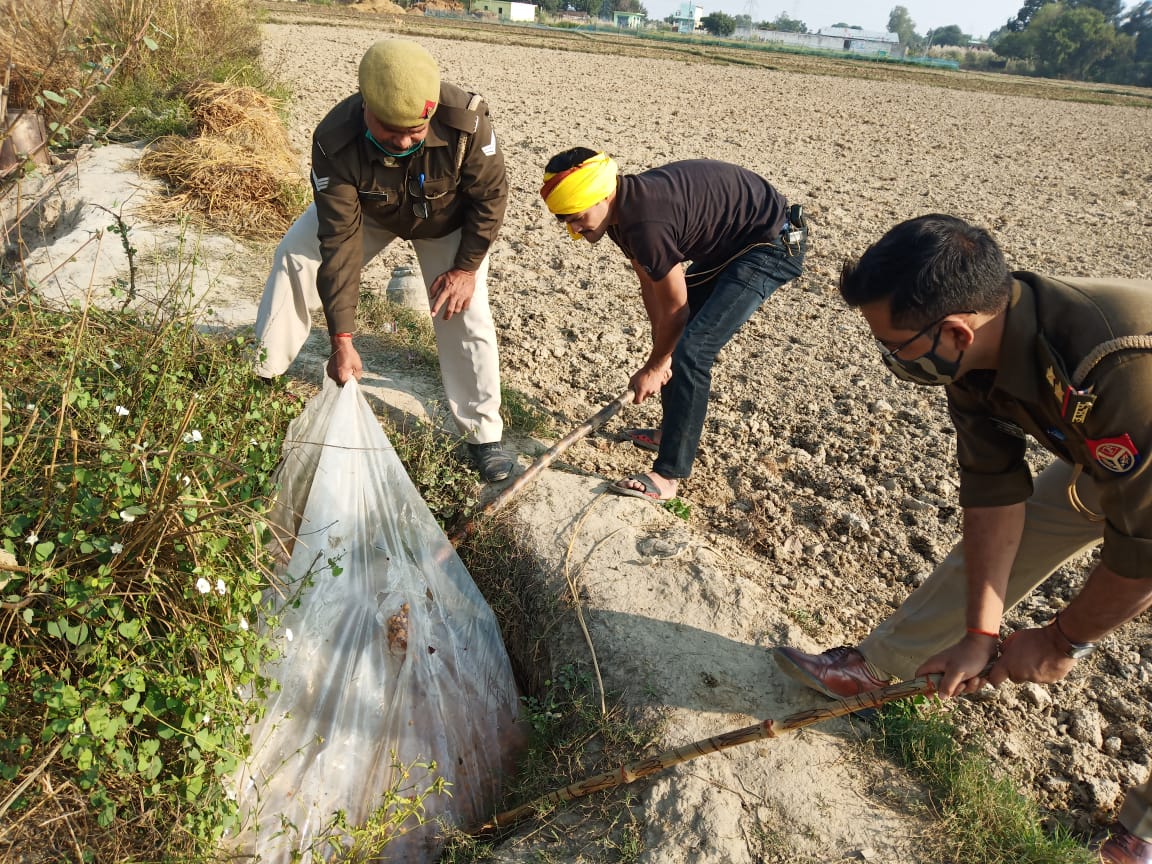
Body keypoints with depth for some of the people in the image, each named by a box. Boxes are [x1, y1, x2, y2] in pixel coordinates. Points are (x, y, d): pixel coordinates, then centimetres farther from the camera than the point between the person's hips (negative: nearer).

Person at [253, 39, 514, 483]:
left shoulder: (467, 123, -40)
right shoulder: (335, 142, -37)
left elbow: (490, 195, -21)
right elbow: (339, 240, -35)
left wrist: (466, 267, -18)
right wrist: (342, 340, -34)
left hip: (448, 220, -1)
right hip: (368, 211, 2)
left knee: (465, 315, -11)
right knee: (295, 257, -9)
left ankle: (483, 434, 5)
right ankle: (258, 377, 8)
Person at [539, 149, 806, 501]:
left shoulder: (647, 223, -32)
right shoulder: (622, 207, -4)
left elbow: (674, 309, -20)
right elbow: (650, 285, 4)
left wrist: (654, 367, -5)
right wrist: (662, 353, 2)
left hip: (772, 244, -10)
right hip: (728, 243, 10)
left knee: (691, 351, -19)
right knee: (674, 340, 16)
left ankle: (667, 477, -13)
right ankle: (673, 432, 35)